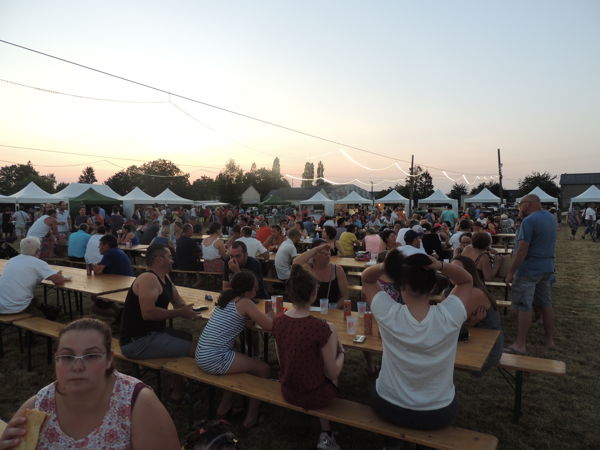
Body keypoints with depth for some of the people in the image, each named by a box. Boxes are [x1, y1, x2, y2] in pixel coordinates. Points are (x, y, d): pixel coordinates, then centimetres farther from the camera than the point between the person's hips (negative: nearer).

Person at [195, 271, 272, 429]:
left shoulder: (225, 298, 12)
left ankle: (225, 406, 36)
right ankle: (251, 418, 13)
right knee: (264, 369, 3)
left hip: (201, 356, 9)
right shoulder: (245, 303, -10)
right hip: (215, 360, -9)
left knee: (244, 361, 30)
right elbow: (270, 326, -11)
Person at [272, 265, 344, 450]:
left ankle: (325, 434, 31)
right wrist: (341, 353, 5)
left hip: (288, 392, 4)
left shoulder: (278, 321, -11)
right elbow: (333, 374, -15)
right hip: (314, 397, -4)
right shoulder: (321, 328, -28)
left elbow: (283, 362, 4)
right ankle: (326, 435, 34)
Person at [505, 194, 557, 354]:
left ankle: (520, 345, 4)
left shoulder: (529, 221, -19)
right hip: (547, 267, 9)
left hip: (529, 269, -9)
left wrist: (511, 272, -18)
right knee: (546, 304, 16)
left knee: (524, 307, -2)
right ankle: (549, 340, 27)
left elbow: (522, 250, -22)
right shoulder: (551, 218, 10)